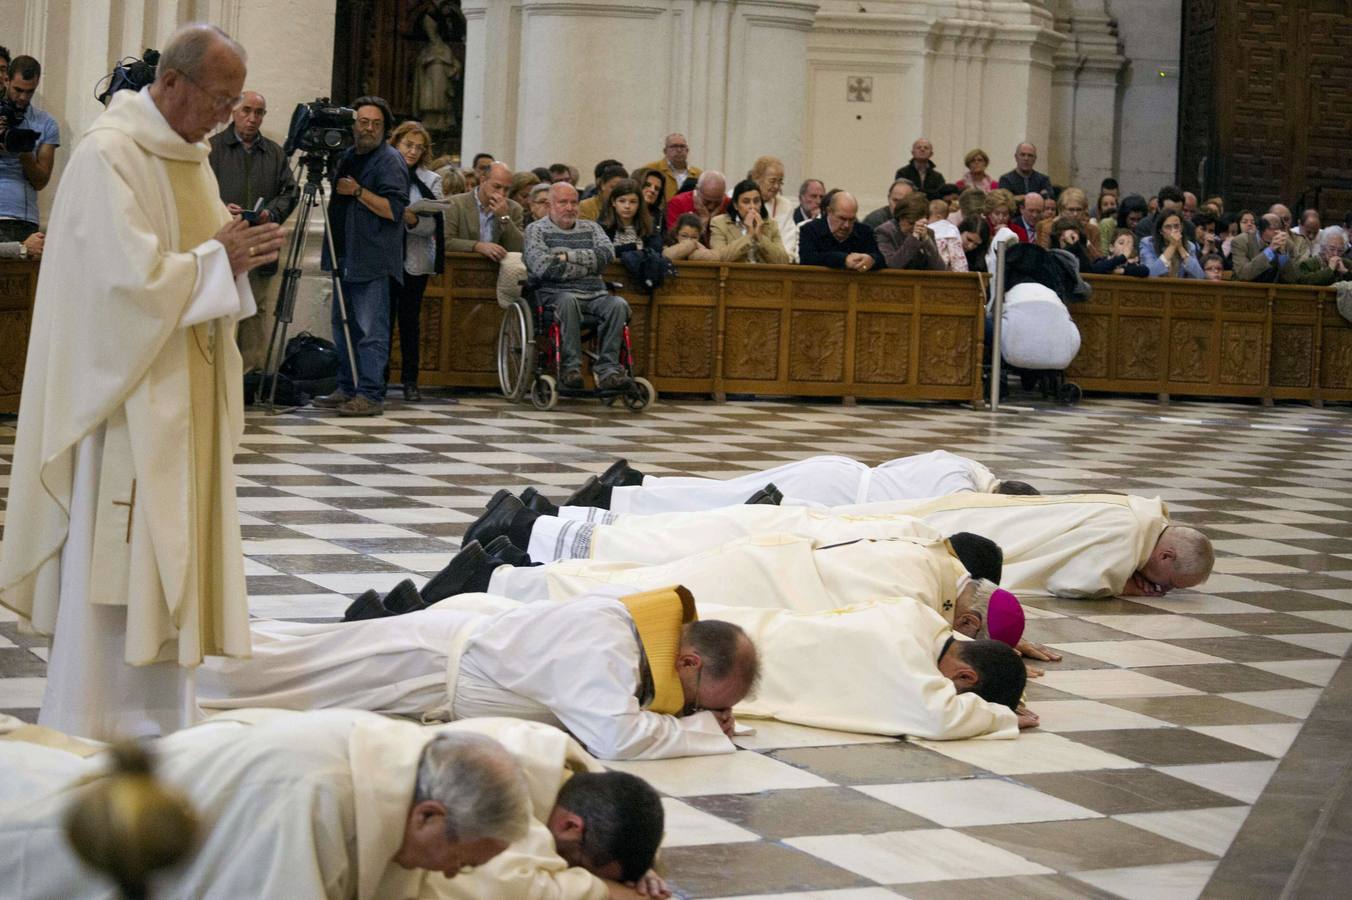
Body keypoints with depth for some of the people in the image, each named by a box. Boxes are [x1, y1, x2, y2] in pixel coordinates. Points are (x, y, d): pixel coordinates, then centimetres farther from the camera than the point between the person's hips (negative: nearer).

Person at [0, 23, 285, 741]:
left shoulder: (190, 157, 13)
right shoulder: (108, 156, -15)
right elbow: (131, 277, -23)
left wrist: (237, 255, -1)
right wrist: (217, 259, -14)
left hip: (185, 394, 9)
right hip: (126, 390, -9)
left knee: (167, 556, 12)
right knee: (112, 562, -4)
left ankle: (155, 720, 20)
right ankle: (85, 728, 5)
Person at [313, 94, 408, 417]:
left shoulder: (390, 161, -7)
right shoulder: (346, 156, 18)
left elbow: (393, 209, -16)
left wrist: (358, 191, -18)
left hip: (372, 260, -9)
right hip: (345, 257, 9)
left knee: (371, 330, -9)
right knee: (343, 327, 13)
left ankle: (370, 395, -9)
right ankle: (346, 389, 20)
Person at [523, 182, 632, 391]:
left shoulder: (591, 228, 23)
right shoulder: (536, 229, 10)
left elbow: (607, 253, 2)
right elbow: (543, 267, -9)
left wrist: (569, 255, -5)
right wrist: (589, 265, 0)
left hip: (595, 295, 4)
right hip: (555, 293, -4)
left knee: (619, 305, -28)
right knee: (568, 301, -38)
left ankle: (607, 368, -32)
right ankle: (570, 366, -33)